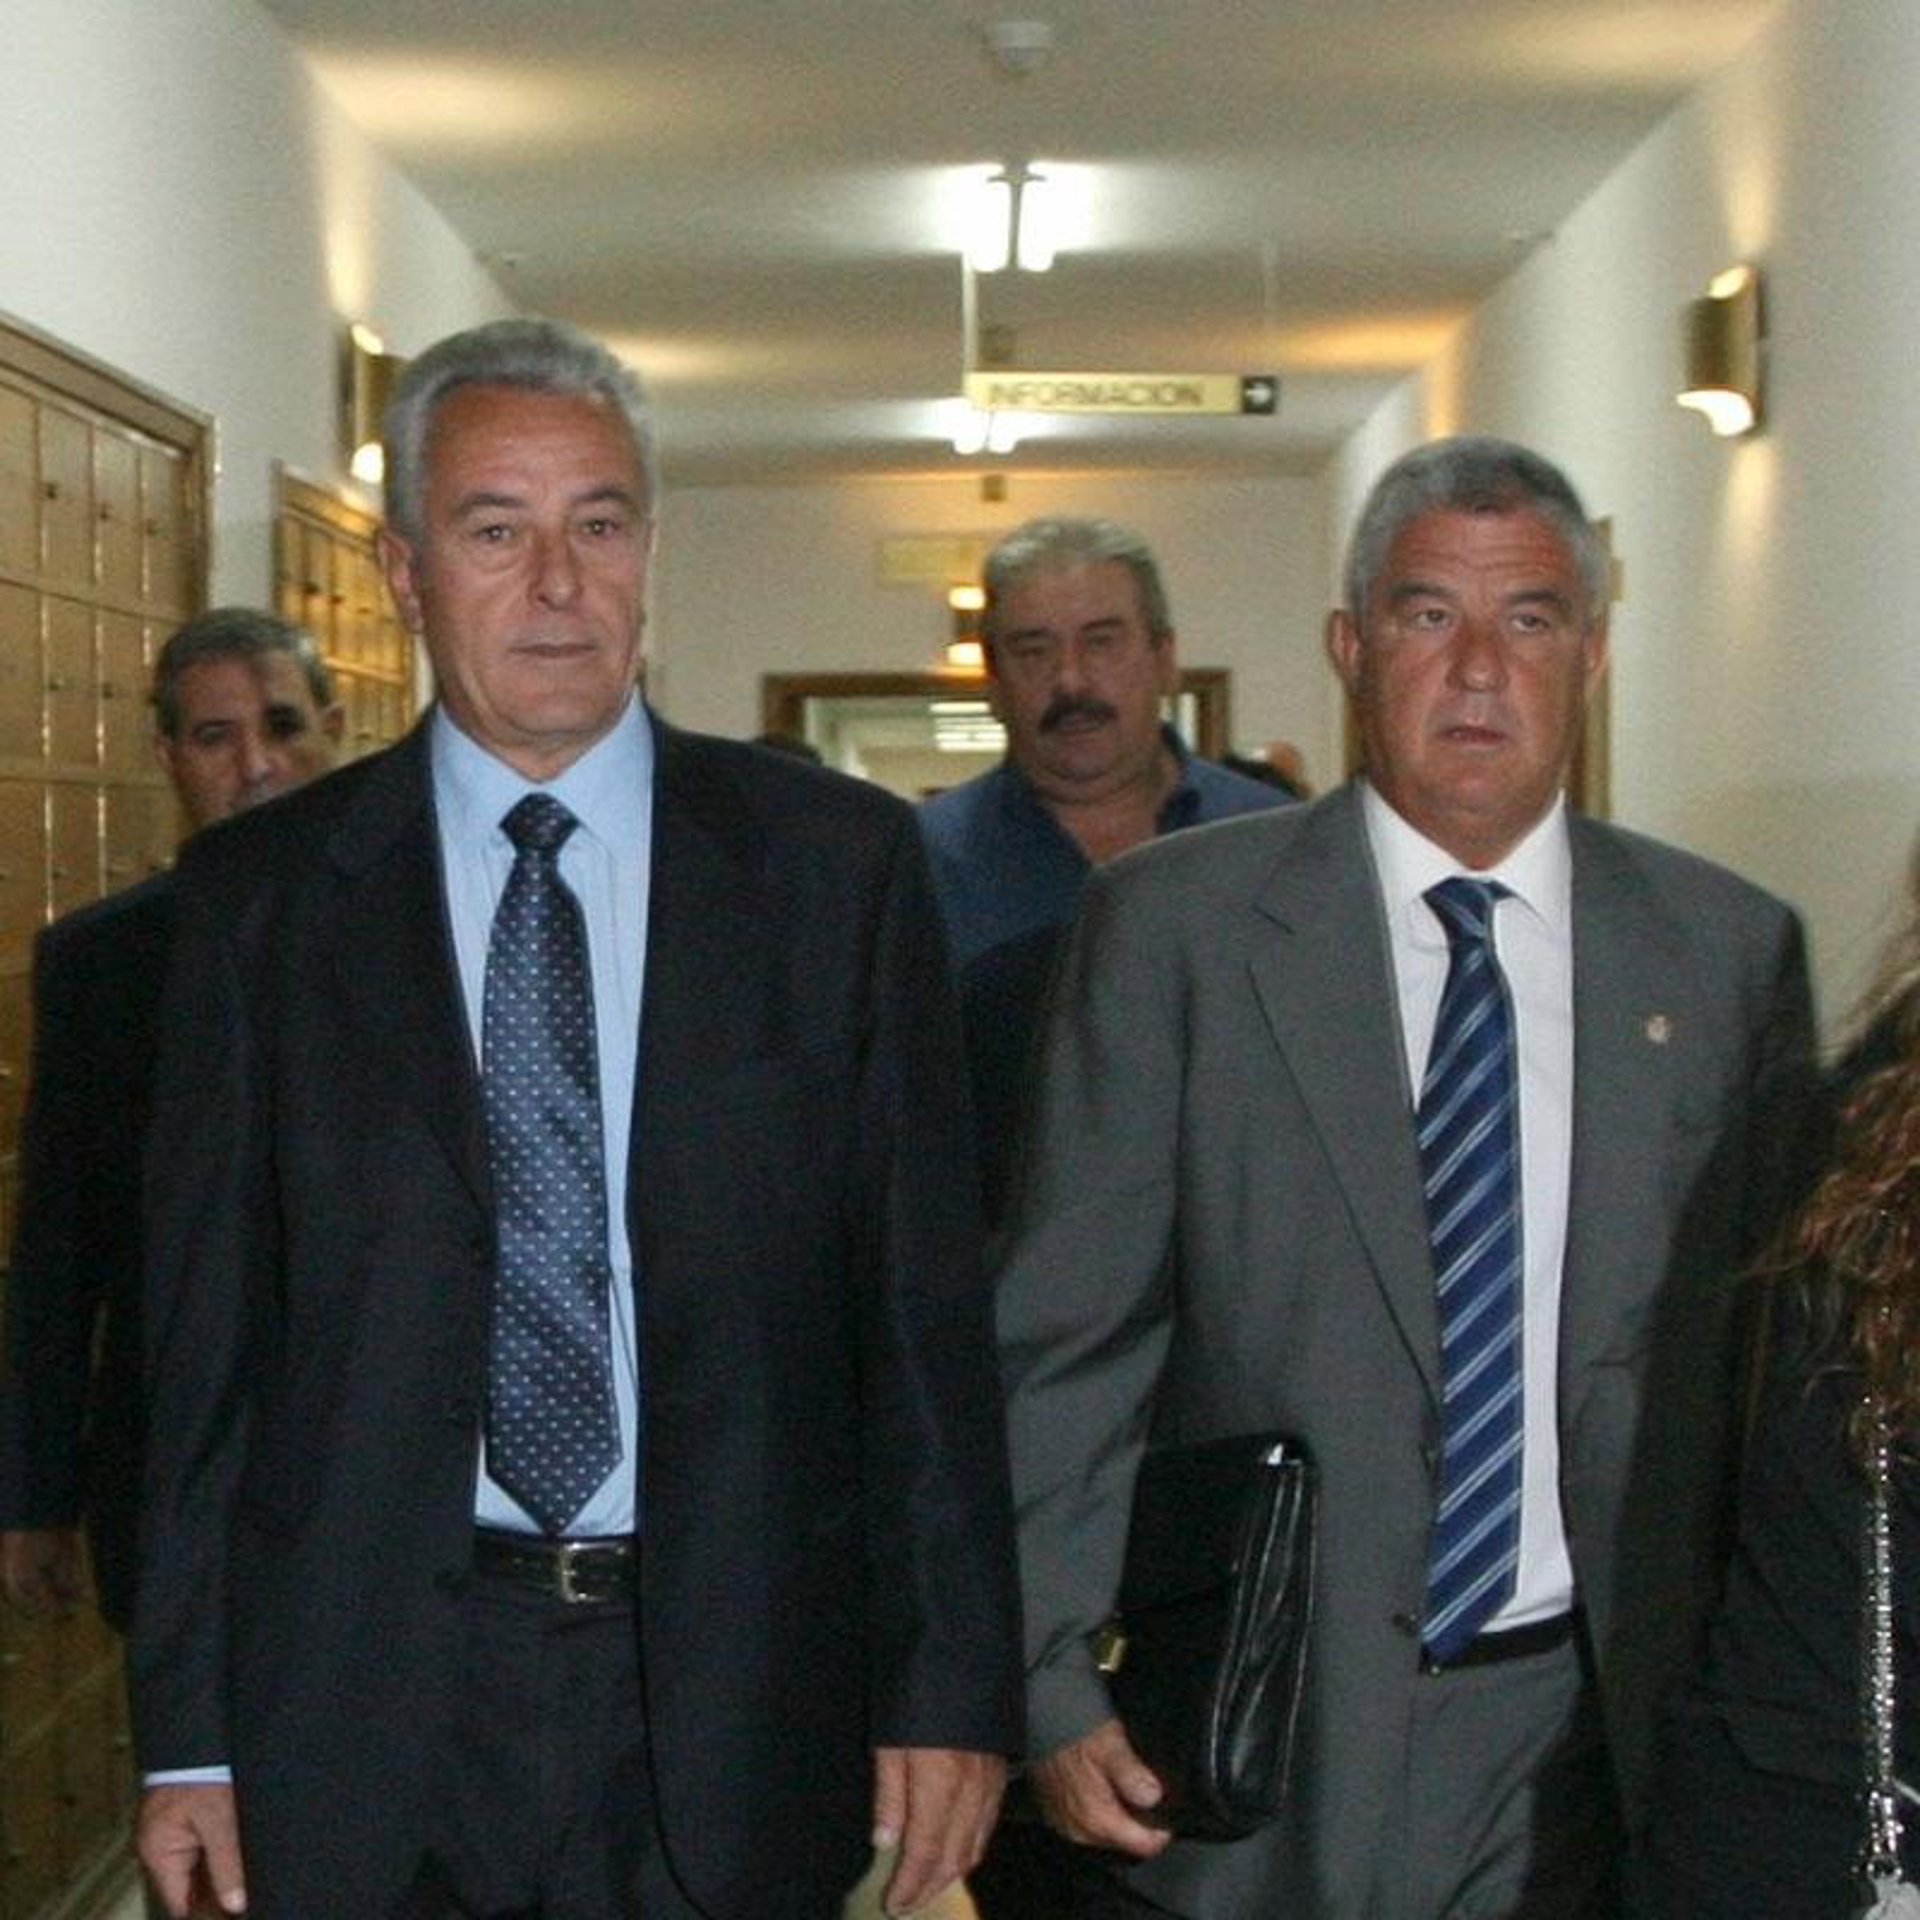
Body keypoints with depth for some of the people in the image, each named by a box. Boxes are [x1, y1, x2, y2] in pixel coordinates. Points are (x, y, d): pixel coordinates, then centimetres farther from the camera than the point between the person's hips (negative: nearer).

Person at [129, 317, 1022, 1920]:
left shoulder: (839, 864, 1)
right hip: (370, 1712, 0)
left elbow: (925, 1299, 0)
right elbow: (209, 1336, 3)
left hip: (736, 1702, 0)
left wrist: (953, 1683, -3)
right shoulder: (263, 894, 2)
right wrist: (191, 1733, 0)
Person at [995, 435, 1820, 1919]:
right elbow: (1065, 1338, -4)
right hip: (1267, 1739, -2)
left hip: (1609, 1733, 2)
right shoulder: (1173, 926, -4)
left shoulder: (1732, 950, 3)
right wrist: (1053, 1689, -8)